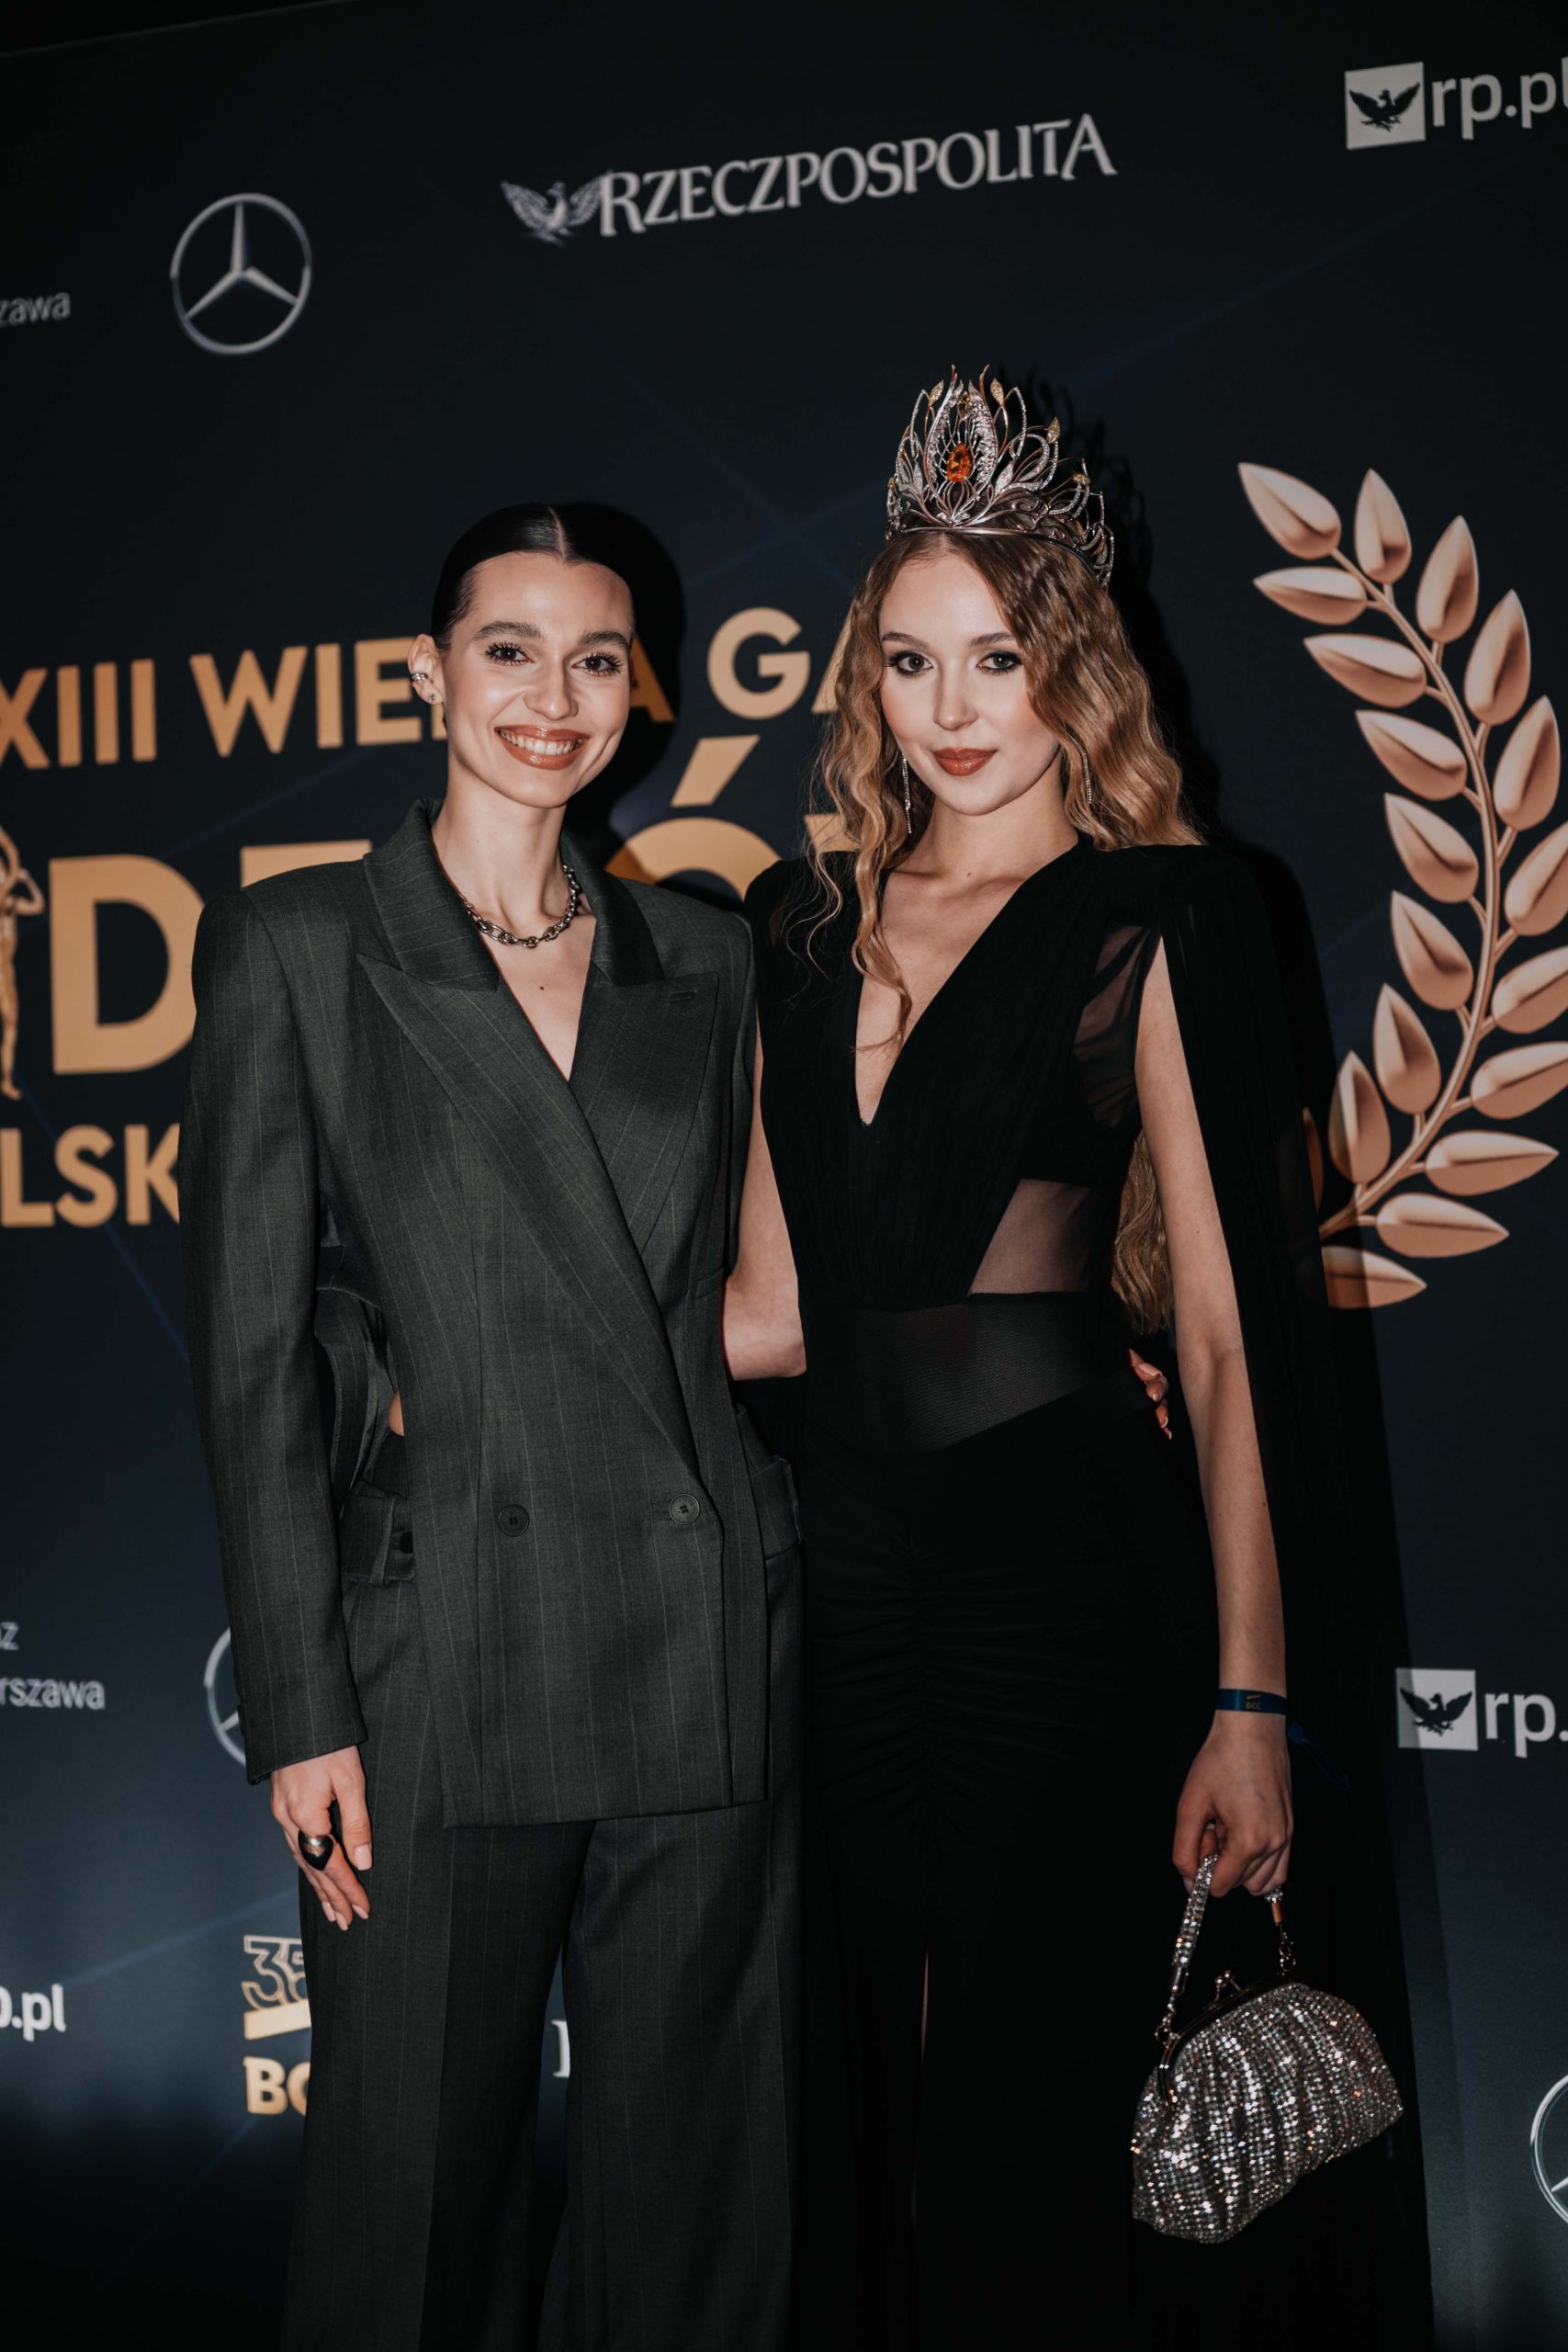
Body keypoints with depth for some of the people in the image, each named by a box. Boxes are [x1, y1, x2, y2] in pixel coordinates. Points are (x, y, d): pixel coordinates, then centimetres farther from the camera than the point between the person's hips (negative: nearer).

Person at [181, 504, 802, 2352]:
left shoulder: (702, 957, 12)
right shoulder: (294, 948, 1)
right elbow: (250, 1353, -3)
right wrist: (298, 1712, -8)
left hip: (705, 1642, 3)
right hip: (445, 1652, -3)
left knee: (692, 2180, 12)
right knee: (422, 2180, 8)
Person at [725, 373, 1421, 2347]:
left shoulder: (1156, 919, -3)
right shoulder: (808, 924, 13)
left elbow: (1233, 1323, -9)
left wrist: (1250, 1702, -14)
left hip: (1071, 1565, -5)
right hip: (851, 1568, 5)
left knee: (1034, 2145, 1)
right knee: (876, 2120, 12)